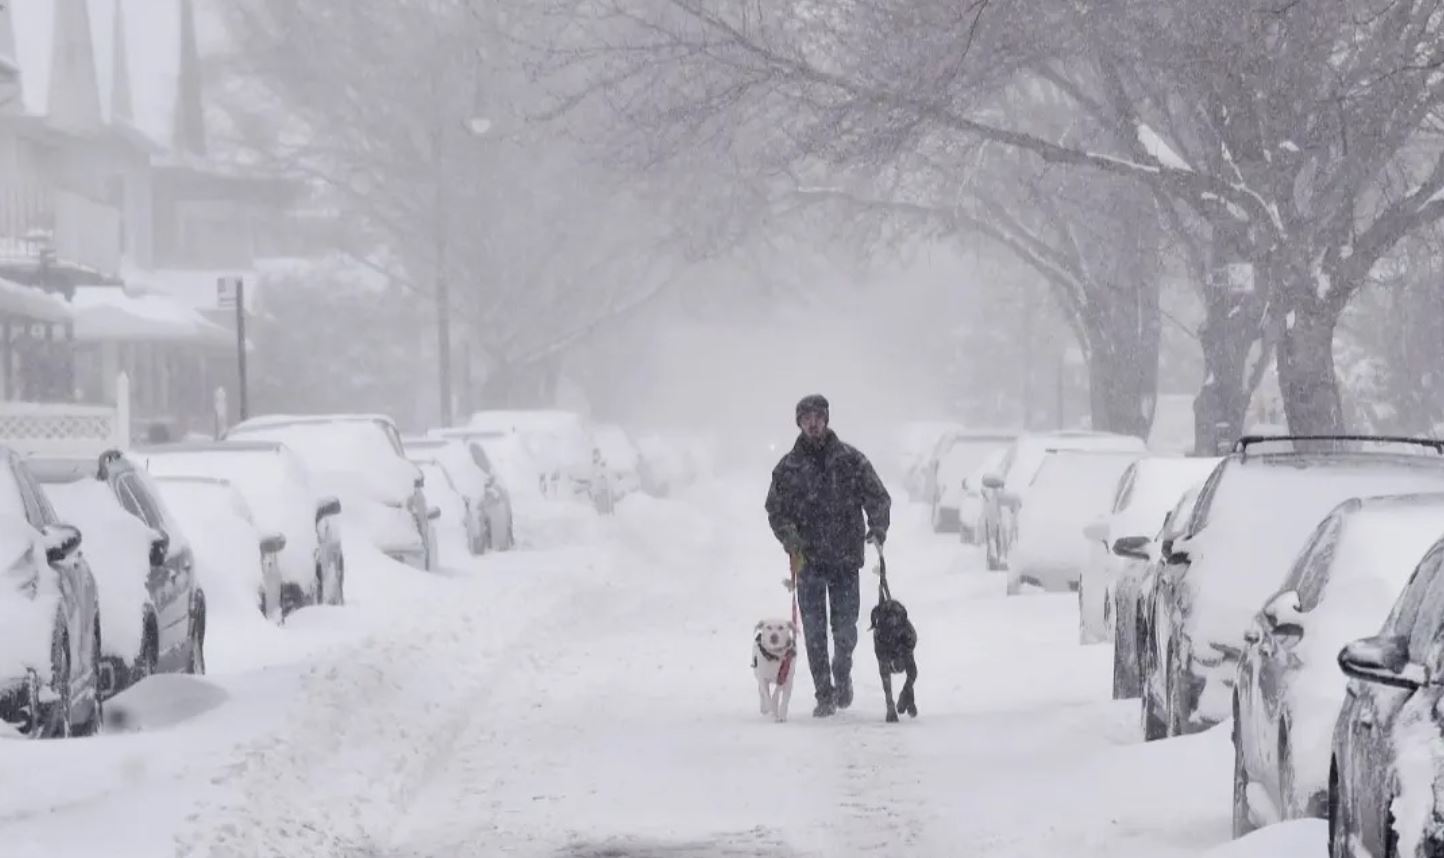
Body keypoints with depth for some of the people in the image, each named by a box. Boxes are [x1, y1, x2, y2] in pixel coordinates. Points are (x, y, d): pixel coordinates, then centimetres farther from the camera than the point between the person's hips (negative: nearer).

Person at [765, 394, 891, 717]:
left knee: (845, 627, 2)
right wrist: (790, 537, -11)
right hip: (808, 558, 0)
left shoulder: (851, 459, 3)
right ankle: (824, 694, 4)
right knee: (814, 630, -3)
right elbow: (776, 509, 7)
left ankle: (842, 676, 29)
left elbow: (878, 496, 4)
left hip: (845, 557, 0)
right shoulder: (789, 467, 5)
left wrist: (878, 527, -14)